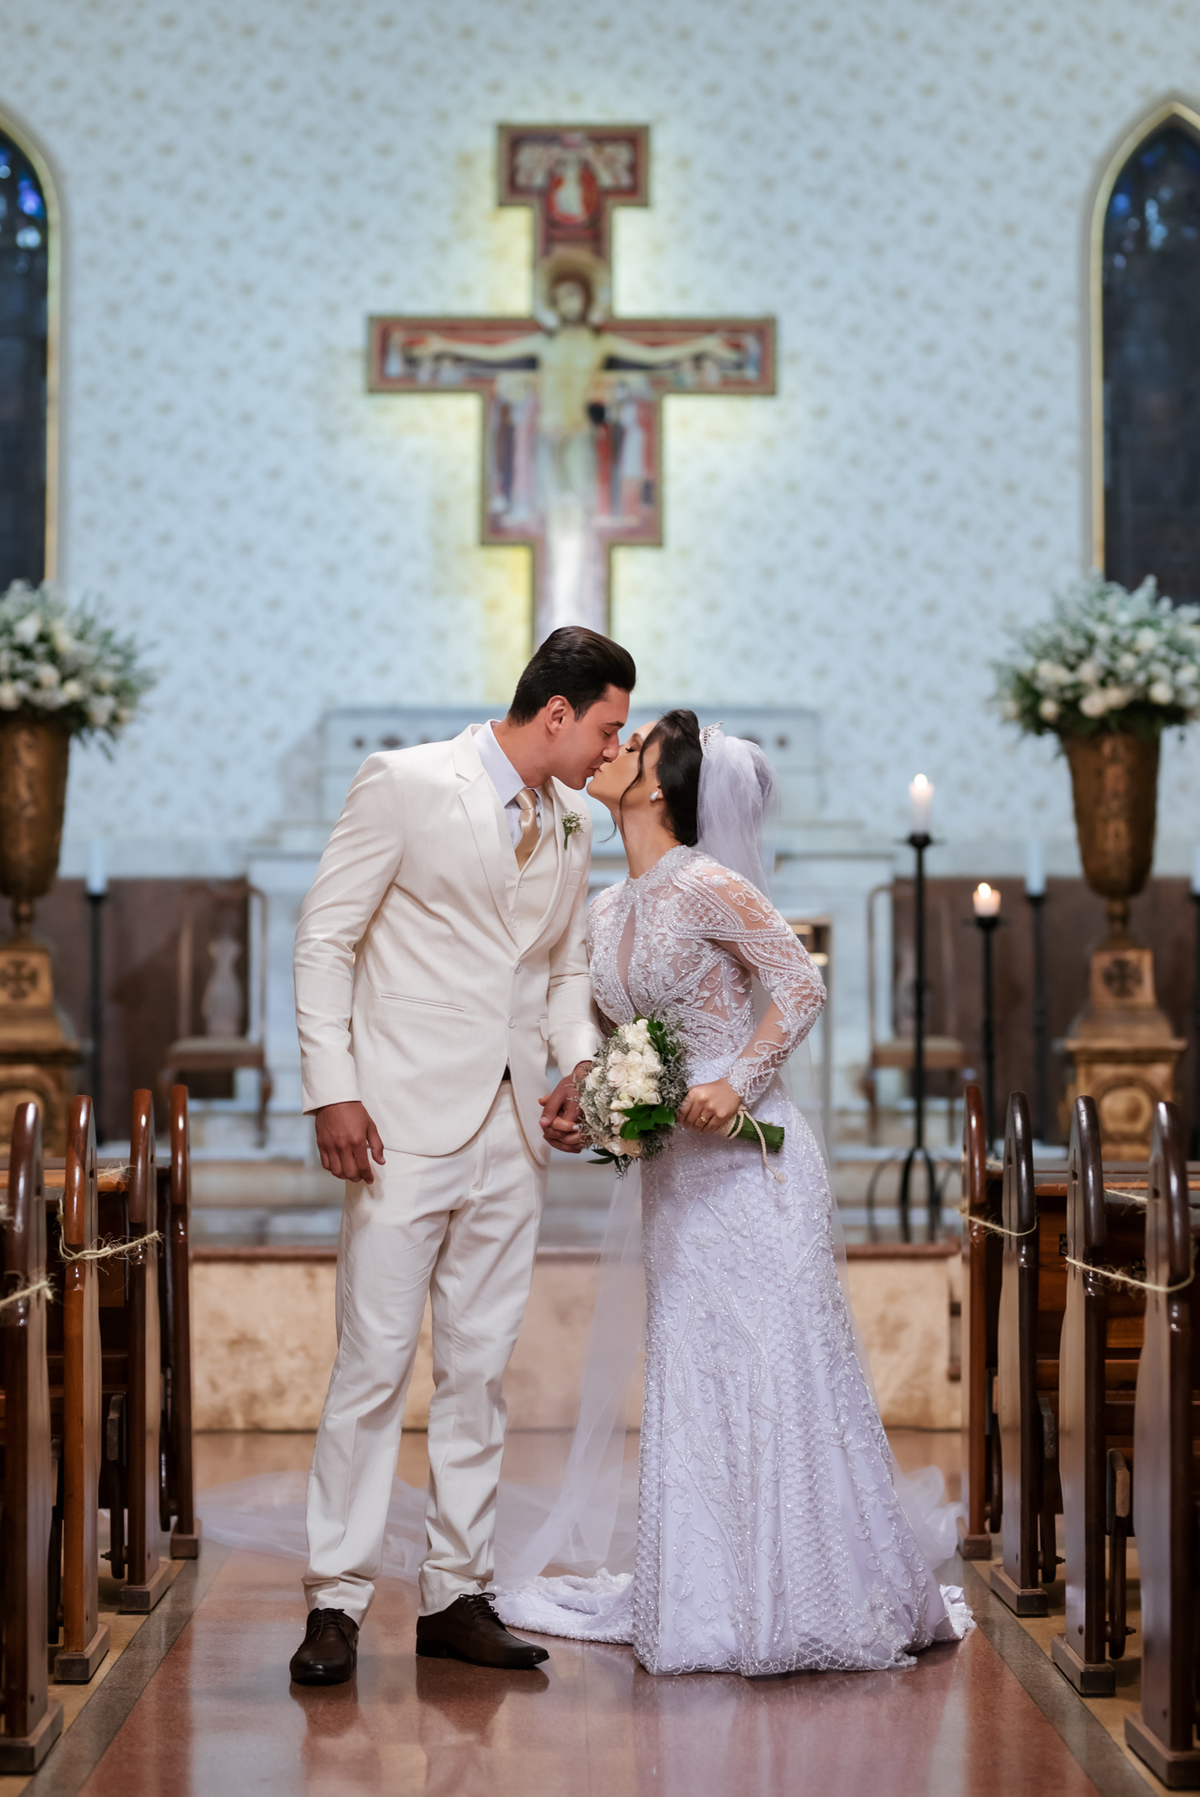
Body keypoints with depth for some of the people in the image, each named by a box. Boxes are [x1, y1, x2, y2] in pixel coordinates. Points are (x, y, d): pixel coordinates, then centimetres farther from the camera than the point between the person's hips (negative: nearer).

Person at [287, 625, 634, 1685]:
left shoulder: (573, 830, 14)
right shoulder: (407, 784, -4)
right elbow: (326, 938, -5)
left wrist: (580, 1062, 3)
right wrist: (332, 1089, -12)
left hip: (514, 1131, 6)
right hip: (408, 1121, -6)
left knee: (480, 1369, 9)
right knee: (375, 1363, -6)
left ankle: (456, 1595, 16)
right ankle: (338, 1602, 2)